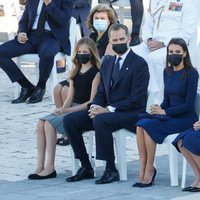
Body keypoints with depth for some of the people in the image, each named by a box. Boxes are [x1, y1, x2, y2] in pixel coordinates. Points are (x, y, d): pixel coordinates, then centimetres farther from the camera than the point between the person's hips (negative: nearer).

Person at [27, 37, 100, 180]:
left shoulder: (96, 73, -6)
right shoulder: (75, 73, 18)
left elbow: (92, 101, -12)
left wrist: (67, 110, -16)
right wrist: (62, 109, -7)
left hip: (85, 112, -7)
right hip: (71, 109, 7)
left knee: (50, 123, -25)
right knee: (41, 123, -17)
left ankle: (50, 167, -23)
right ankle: (40, 166, -21)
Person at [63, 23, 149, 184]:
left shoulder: (139, 64, -8)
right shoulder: (107, 62, 16)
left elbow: (136, 99, -15)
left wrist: (108, 109, -20)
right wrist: (95, 107, -6)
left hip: (131, 114, -8)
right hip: (107, 111, 8)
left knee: (100, 120, -36)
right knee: (70, 120, -9)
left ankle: (111, 170, -27)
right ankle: (86, 168, -3)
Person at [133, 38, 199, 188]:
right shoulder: (167, 72, 13)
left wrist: (165, 112, -17)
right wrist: (158, 109, -5)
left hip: (186, 118, -6)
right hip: (169, 116, 6)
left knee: (149, 126, -27)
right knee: (140, 125, -22)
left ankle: (149, 169, -16)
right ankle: (143, 170, -26)